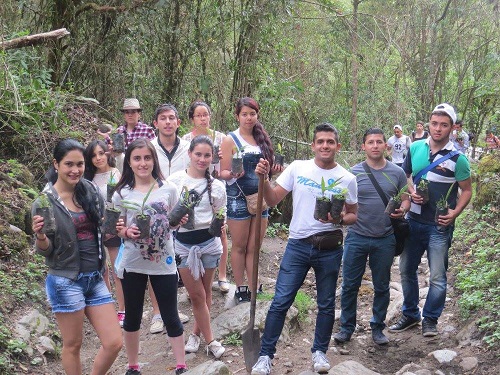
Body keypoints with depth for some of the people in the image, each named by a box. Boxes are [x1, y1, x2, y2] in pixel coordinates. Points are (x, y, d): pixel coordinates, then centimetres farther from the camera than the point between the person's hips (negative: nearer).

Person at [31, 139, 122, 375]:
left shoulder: (91, 191, 3)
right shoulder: (45, 202, -10)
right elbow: (45, 250, -7)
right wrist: (40, 236, -28)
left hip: (95, 278, 5)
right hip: (66, 282, -5)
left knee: (114, 343, 4)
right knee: (73, 345, 7)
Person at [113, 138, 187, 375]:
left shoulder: (168, 190, -1)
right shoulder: (121, 194, -2)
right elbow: (117, 230, 4)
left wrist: (179, 221, -11)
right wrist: (127, 232, -18)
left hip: (164, 262, 0)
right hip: (132, 264, 0)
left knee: (170, 316, 6)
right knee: (132, 317, 12)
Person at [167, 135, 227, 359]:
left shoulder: (216, 186, 1)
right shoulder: (175, 181, -5)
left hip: (209, 241, 2)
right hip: (183, 242, -1)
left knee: (205, 292, 12)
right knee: (196, 294, 4)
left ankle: (196, 334, 29)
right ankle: (210, 340, 15)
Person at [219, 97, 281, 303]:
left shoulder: (262, 138, 11)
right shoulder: (230, 140, -4)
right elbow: (223, 172, -6)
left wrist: (273, 169, 0)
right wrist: (232, 174, -27)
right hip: (238, 199, -4)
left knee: (255, 247, 9)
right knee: (239, 246, 5)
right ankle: (240, 289, 15)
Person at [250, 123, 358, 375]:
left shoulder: (347, 179, -1)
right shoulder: (298, 168, -1)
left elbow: (353, 215, 7)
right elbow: (272, 200, -1)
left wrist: (340, 219, -14)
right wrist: (264, 178, -17)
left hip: (330, 249, 1)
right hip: (298, 246, 0)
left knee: (326, 304, 13)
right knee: (280, 302, -2)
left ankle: (319, 351, 31)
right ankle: (265, 355, 8)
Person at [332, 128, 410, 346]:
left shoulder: (396, 173, 2)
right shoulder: (354, 173, 0)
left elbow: (406, 199, 9)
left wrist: (402, 210, -12)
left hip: (385, 240, 1)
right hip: (357, 237, -1)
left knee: (382, 287, 12)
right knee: (350, 285, 4)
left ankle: (377, 327, 27)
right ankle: (347, 327, 19)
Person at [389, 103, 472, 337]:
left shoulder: (457, 159, -10)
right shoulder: (416, 148, 0)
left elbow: (467, 191, -2)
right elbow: (404, 176, 13)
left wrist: (455, 212, -18)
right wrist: (411, 191, -7)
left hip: (439, 226, -4)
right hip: (413, 221, 4)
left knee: (438, 277, 1)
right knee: (406, 270, 14)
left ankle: (430, 319, 18)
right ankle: (410, 314, 31)